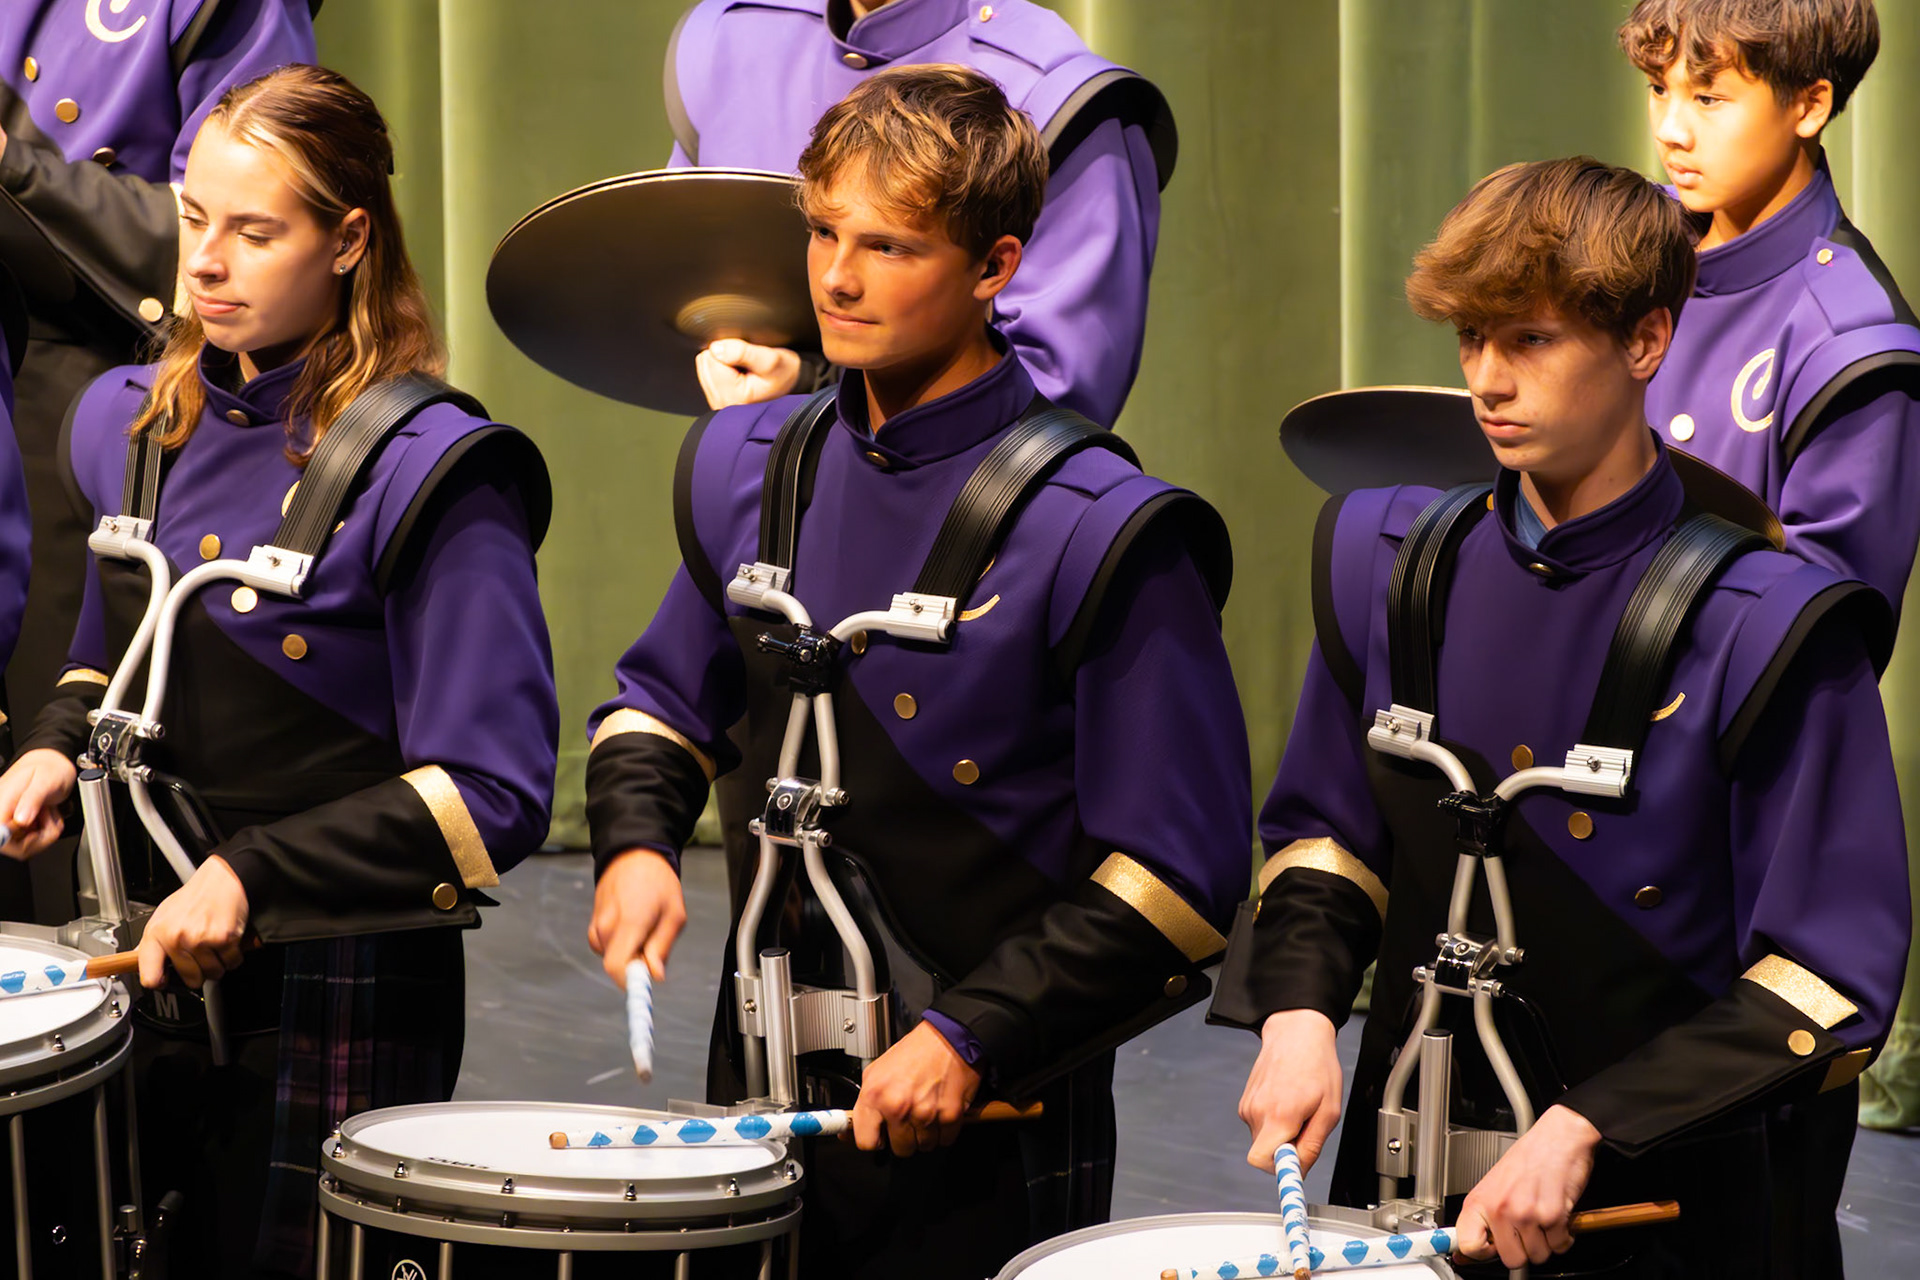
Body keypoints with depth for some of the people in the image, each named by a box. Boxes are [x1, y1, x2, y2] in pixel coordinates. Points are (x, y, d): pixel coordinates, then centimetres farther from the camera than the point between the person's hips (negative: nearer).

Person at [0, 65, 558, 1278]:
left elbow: (496, 796, -16)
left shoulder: (431, 473, -15)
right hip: (155, 969, 6)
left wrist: (255, 871, -21)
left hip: (347, 1001, -6)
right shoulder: (136, 424, 6)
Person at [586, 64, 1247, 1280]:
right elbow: (669, 698, 20)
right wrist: (637, 842, 0)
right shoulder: (751, 468, 5)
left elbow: (1178, 873, -13)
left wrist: (972, 1037, -18)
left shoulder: (1103, 532, -13)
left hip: (993, 1116, -5)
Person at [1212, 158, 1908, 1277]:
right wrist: (1300, 1012, -7)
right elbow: (1326, 830, 12)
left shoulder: (1771, 626, -15)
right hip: (1412, 1181, 4)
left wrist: (1589, 1126, -21)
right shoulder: (1389, 556, 2)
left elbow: (1828, 980, -15)